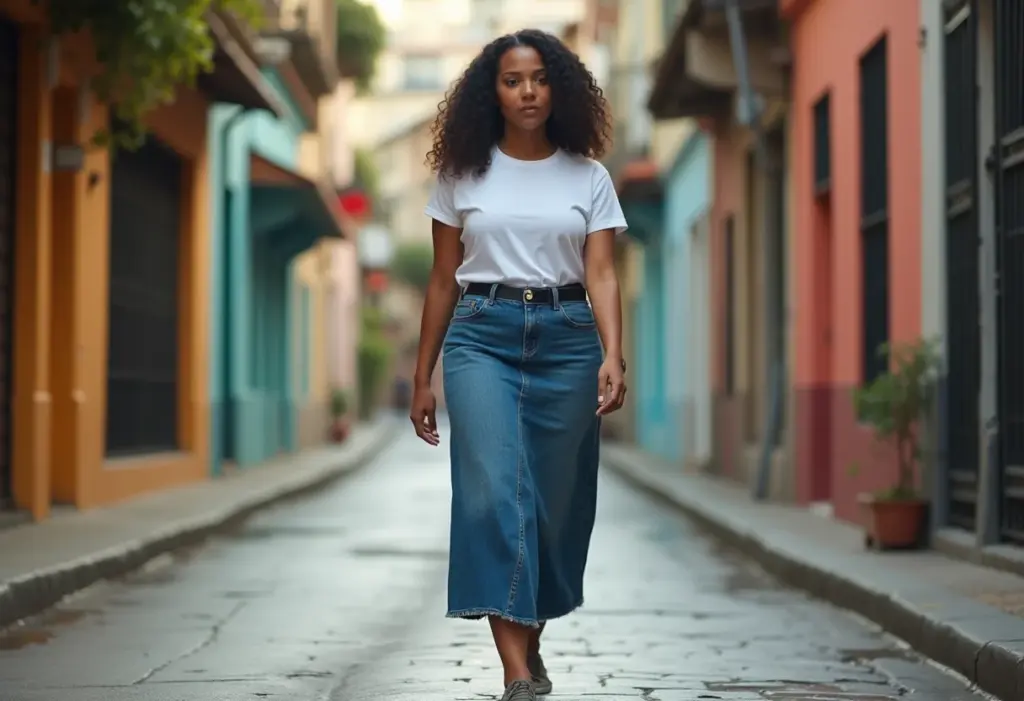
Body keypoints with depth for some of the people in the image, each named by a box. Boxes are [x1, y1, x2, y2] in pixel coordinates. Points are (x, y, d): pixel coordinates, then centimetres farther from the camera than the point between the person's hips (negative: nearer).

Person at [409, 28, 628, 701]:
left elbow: (602, 275, -1)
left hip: (566, 339, 1)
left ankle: (531, 637, 28)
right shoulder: (464, 173, 8)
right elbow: (443, 280, 11)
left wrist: (612, 355, -18)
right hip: (482, 336, -1)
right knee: (493, 489, -16)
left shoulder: (589, 177, 7)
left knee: (556, 499, 5)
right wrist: (422, 379, 11)